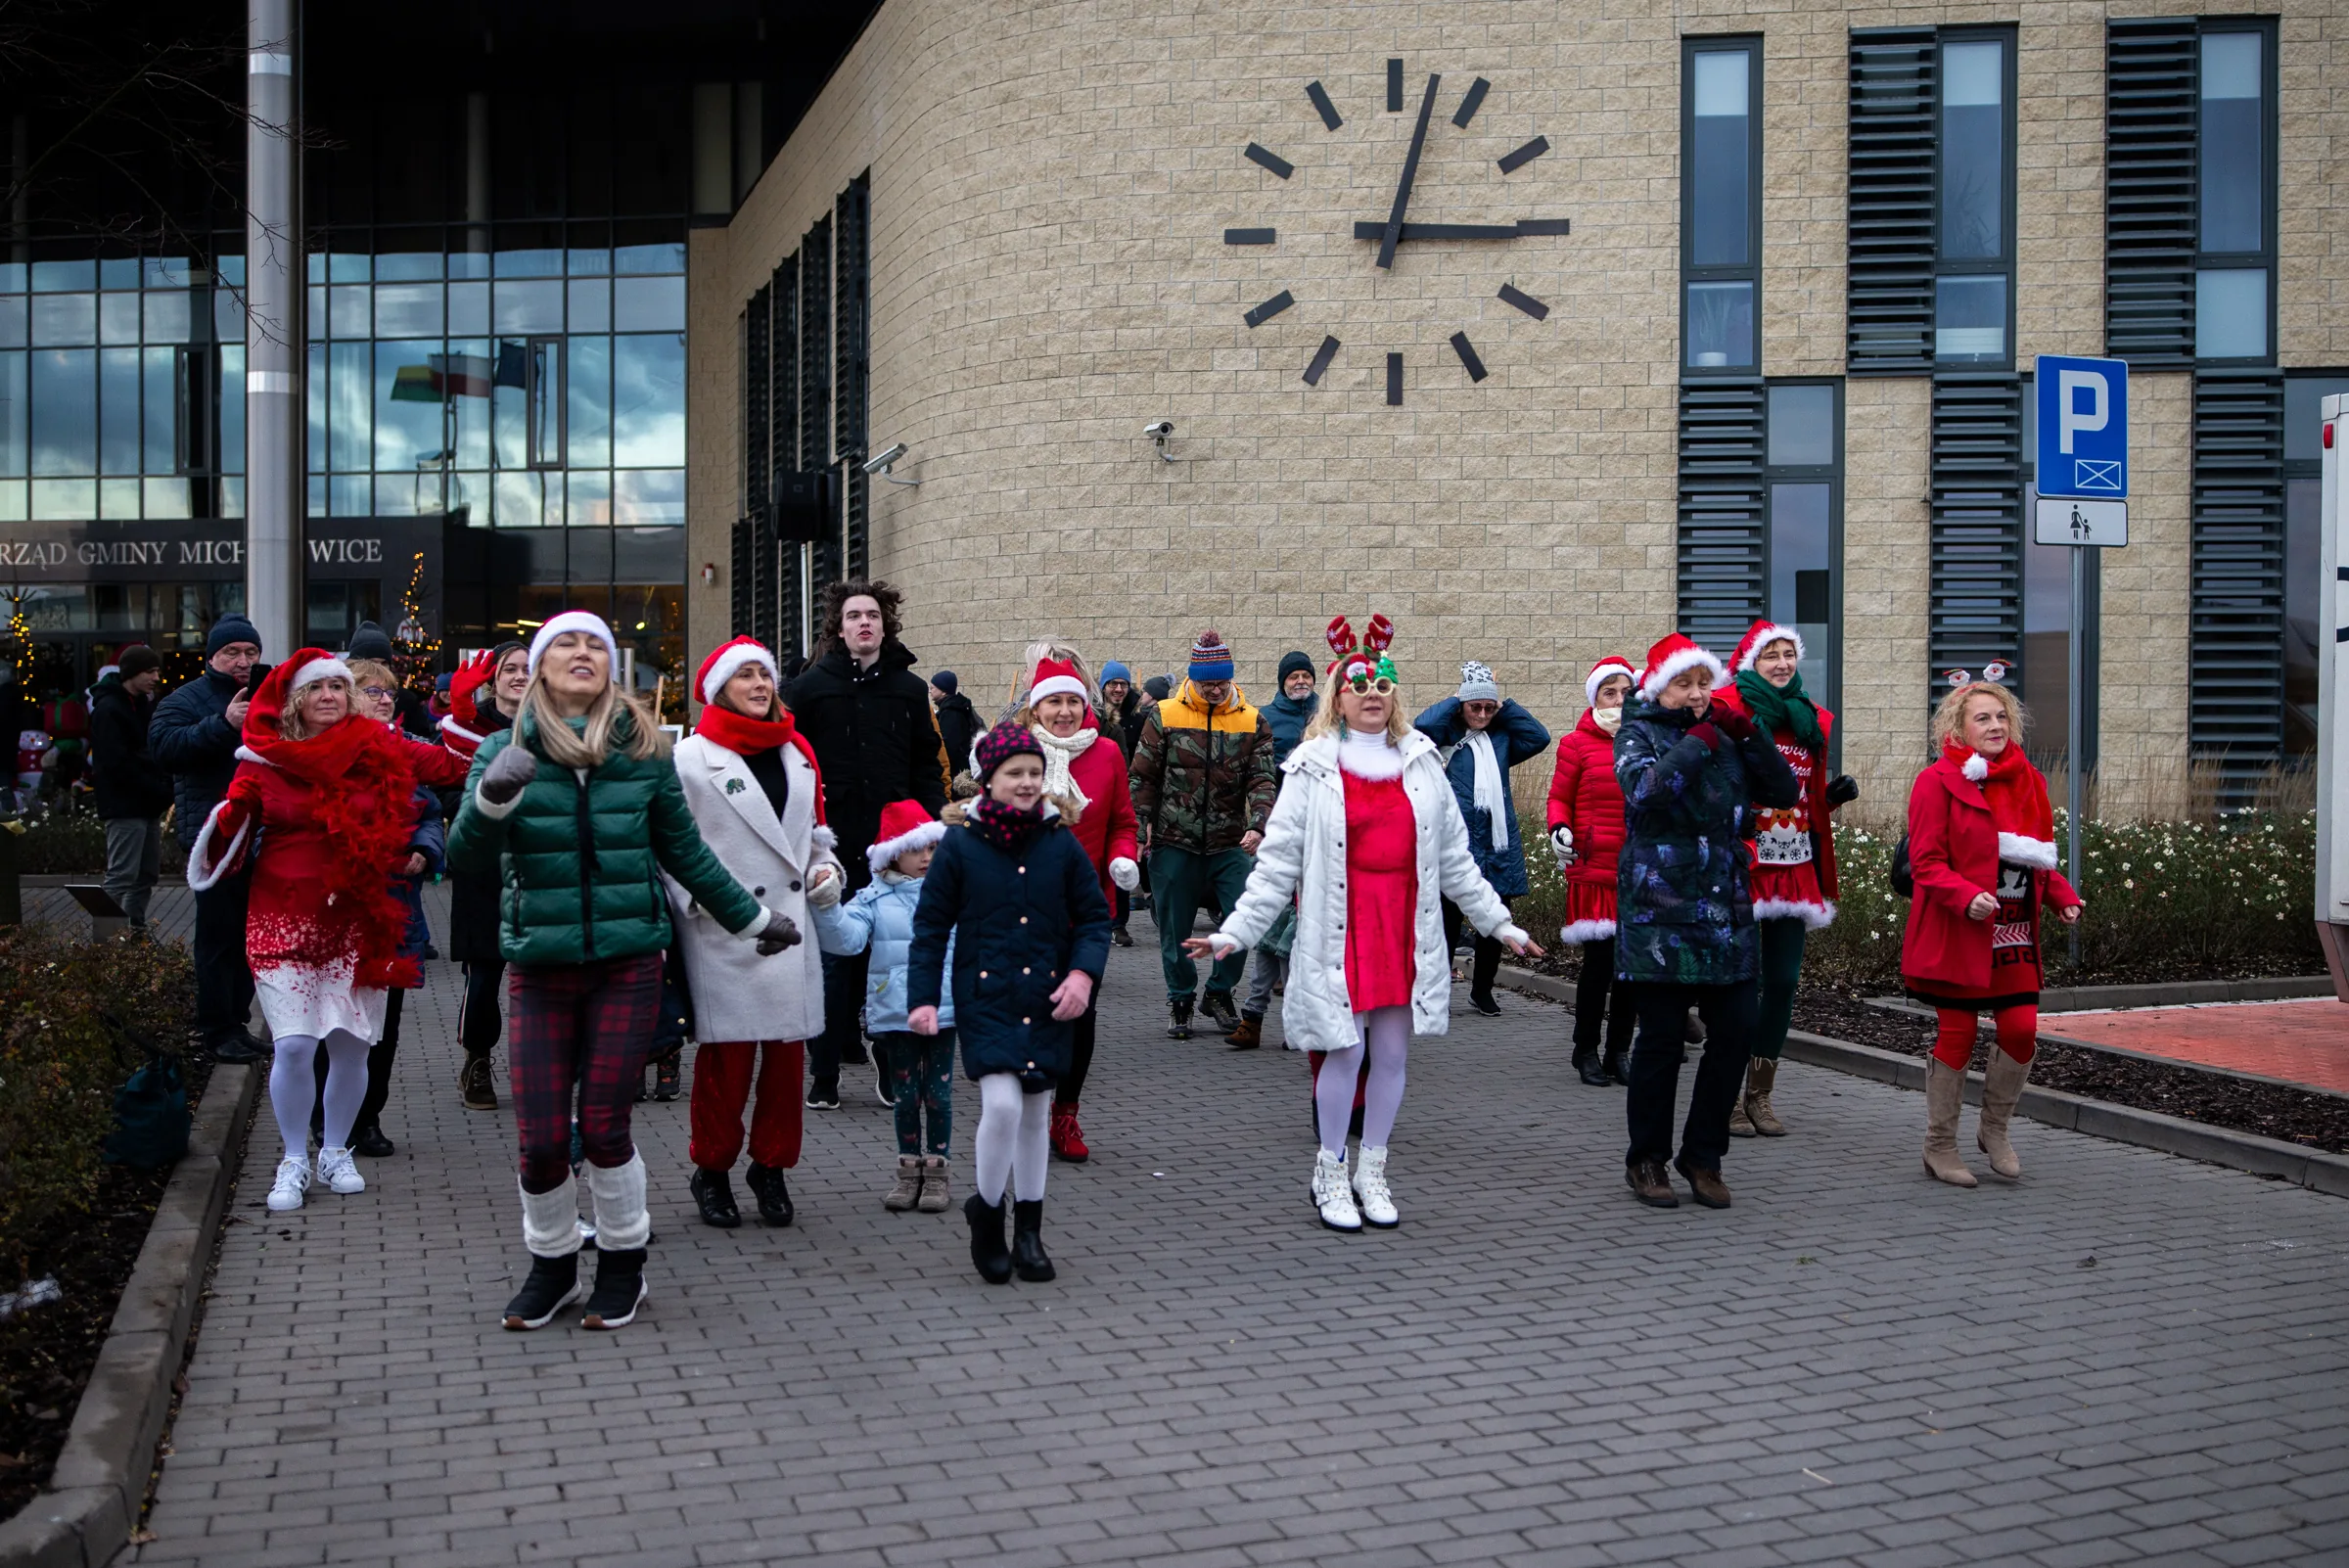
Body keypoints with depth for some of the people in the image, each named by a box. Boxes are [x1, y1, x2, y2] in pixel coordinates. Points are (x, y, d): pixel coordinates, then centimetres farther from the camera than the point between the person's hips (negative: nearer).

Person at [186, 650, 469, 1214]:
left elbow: (448, 766, 12)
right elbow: (229, 837, 3)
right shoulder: (264, 760, 0)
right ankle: (294, 1162, 11)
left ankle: (335, 1152, 26)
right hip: (287, 920, -1)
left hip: (357, 923, 1)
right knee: (294, 1046, -8)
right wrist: (230, 815, -15)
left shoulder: (378, 751, 3)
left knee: (351, 1046, 4)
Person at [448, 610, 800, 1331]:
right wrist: (492, 800, -26)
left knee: (604, 1126, 1)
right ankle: (551, 1265, 24)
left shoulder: (645, 749, 3)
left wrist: (751, 917, 20)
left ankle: (622, 1264, 23)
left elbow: (685, 850, 14)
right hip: (540, 967, 0)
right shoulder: (506, 750, 1)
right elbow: (467, 859, -7)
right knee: (540, 1139, -1)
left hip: (628, 961, 0)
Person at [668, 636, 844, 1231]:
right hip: (723, 934, -5)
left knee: (788, 1049, 8)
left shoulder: (797, 753, 16)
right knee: (727, 1055, -2)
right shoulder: (691, 758, -3)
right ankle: (712, 1170, 15)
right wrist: (697, 899, -16)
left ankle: (771, 1166, 22)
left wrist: (826, 870, 8)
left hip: (792, 926, 6)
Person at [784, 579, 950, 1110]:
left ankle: (891, 1065, 16)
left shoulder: (911, 689, 8)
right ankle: (825, 1073, 10)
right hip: (835, 845, -1)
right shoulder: (812, 686, 3)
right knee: (835, 960, 3)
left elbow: (929, 767, 11)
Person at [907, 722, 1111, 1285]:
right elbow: (931, 925, 2)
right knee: (1001, 1104, -17)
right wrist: (922, 996, -4)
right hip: (985, 999, -3)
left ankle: (1029, 1232, 23)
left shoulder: (1062, 846, 3)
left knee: (1035, 1112, 10)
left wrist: (1083, 972, -8)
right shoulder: (960, 847, -2)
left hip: (1048, 1001, 3)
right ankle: (985, 1210, 7)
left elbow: (1094, 916, 9)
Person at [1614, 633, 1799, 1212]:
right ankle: (1646, 1160, 15)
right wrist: (1696, 741, -16)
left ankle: (1703, 1154, 18)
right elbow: (1645, 790, -20)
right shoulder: (1638, 734, 1)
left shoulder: (1724, 738, 15)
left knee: (1736, 1030, 2)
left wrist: (1748, 734, -3)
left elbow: (1785, 792, 8)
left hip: (1725, 907, 5)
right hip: (1660, 908, -5)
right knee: (1662, 1036, -1)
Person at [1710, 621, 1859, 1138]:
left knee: (1784, 981, 6)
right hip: (1741, 866, -6)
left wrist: (1834, 795, 4)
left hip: (1795, 869, 6)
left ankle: (1760, 1094, 17)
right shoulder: (1727, 712, -5)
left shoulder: (1810, 719, 15)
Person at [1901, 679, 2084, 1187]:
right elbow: (1925, 862, -12)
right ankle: (1940, 1146, 14)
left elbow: (2039, 856, 19)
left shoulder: (2027, 781, 12)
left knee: (2022, 1029, -1)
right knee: (1956, 1034, 0)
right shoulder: (1938, 782, -8)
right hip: (1956, 934, -6)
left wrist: (2062, 895, 2)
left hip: (2014, 934, 6)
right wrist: (1966, 896, -27)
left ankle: (1995, 1130, 22)